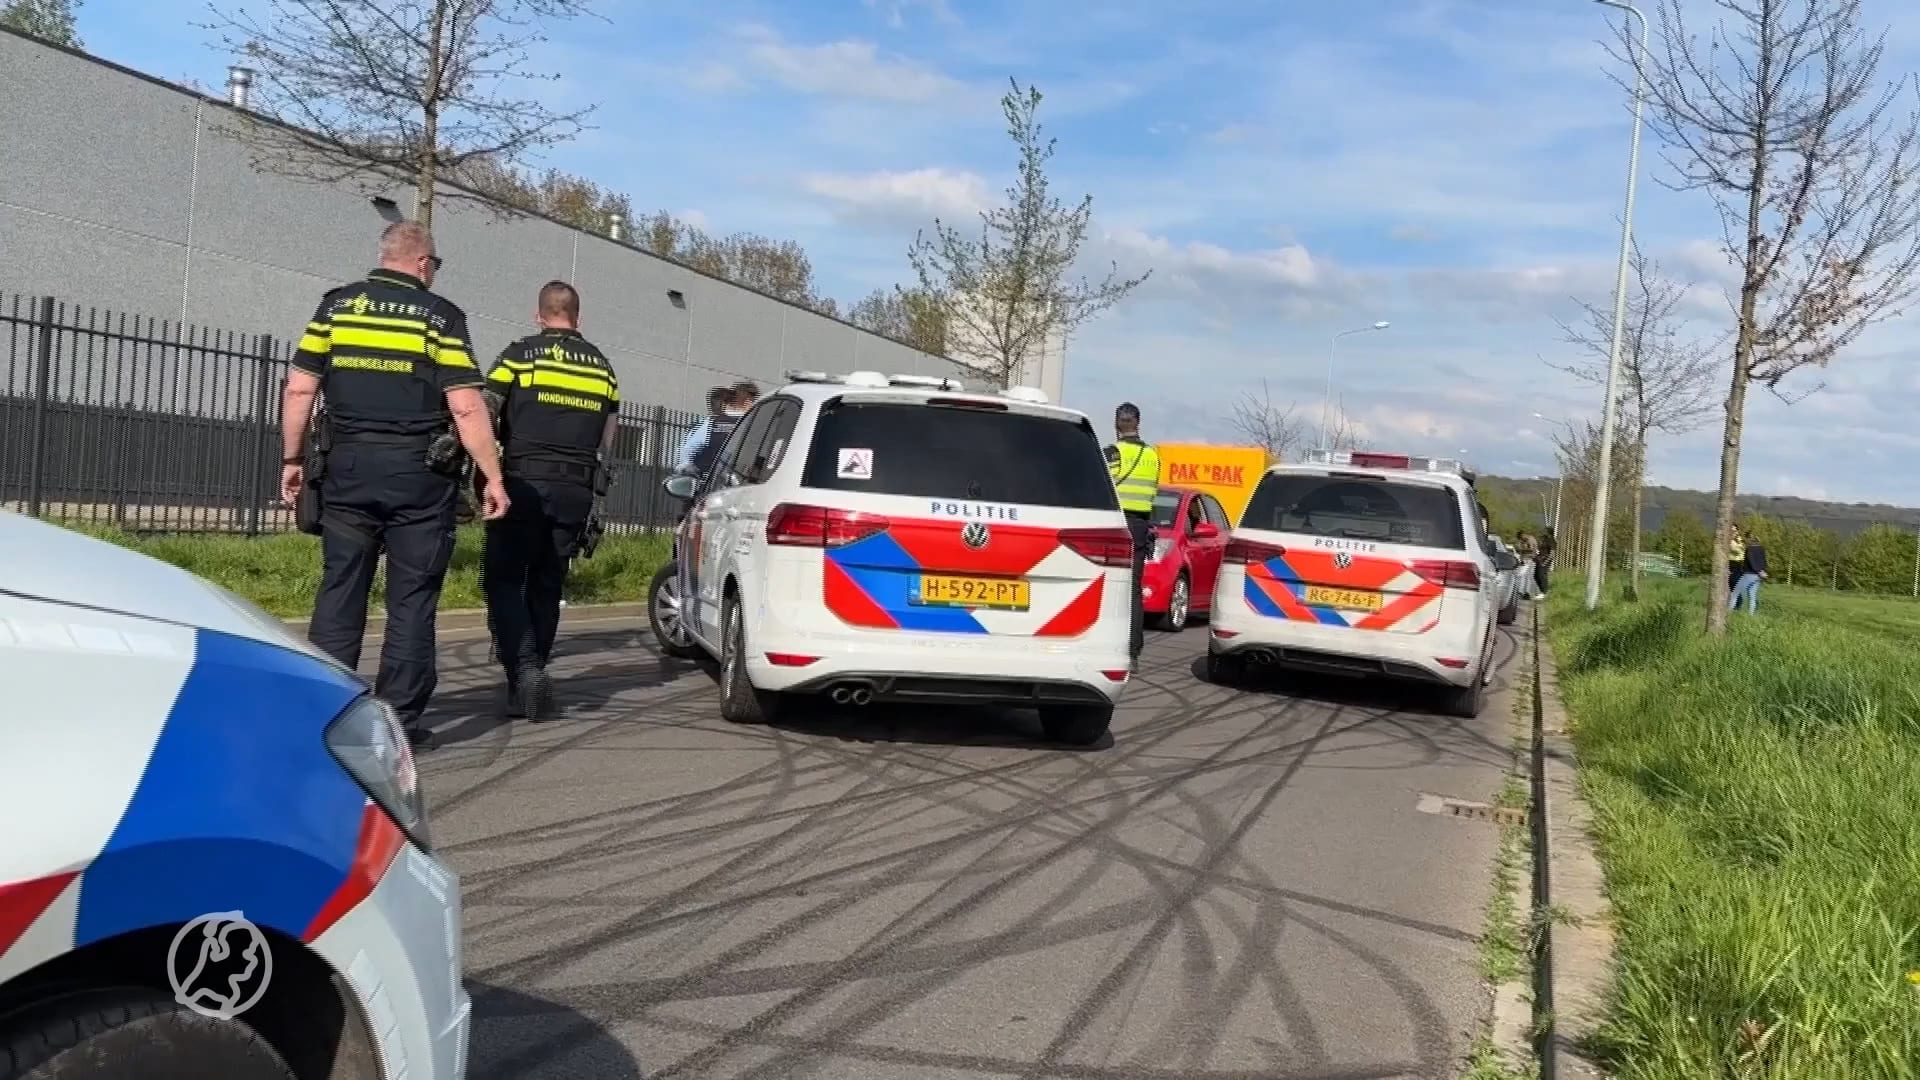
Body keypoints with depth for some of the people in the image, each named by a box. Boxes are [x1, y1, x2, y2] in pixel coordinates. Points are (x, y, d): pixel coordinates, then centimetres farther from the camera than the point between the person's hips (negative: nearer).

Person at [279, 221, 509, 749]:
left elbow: (299, 390, 3)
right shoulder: (439, 315, -2)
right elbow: (467, 408, -8)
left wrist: (292, 459, 12)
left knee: (340, 590, 9)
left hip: (348, 468, 3)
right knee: (412, 598, 4)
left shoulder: (336, 305, 7)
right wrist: (493, 478, -4)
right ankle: (400, 720, 6)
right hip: (419, 473, -3)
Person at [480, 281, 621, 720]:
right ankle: (527, 686, 16)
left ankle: (525, 669, -16)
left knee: (504, 581, 2)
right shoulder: (602, 366, 13)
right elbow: (608, 440, 15)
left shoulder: (519, 354, 0)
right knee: (547, 587, 12)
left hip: (525, 483, -4)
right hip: (575, 491, 4)